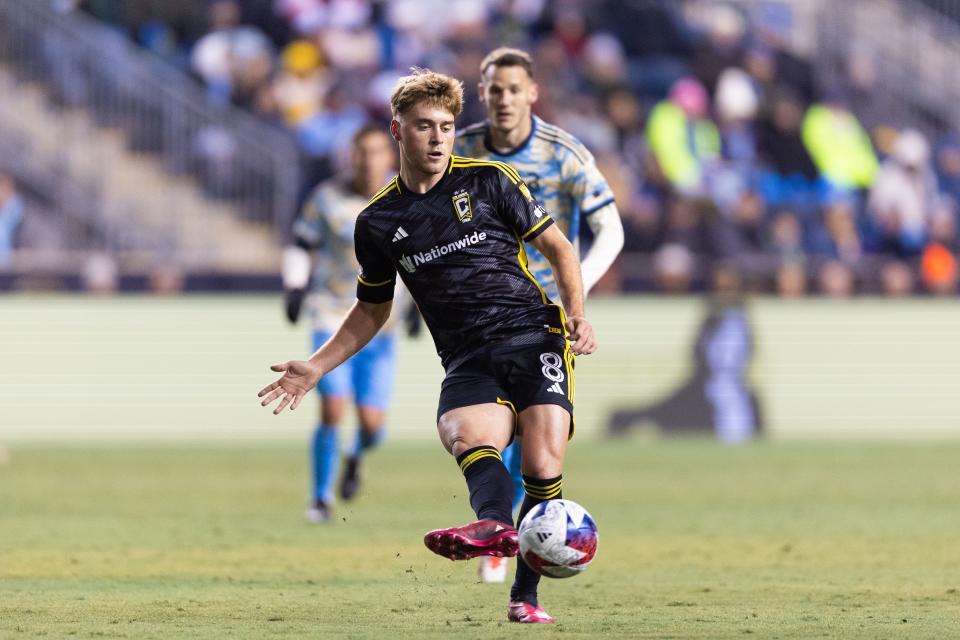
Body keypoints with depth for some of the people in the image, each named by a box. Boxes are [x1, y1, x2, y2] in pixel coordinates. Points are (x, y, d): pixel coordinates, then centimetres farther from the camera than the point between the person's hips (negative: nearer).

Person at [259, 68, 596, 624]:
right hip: (467, 363, 1)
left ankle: (525, 596, -11)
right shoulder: (379, 223, 13)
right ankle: (496, 524, -63)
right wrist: (317, 366, 18)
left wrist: (577, 315, -1)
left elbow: (557, 246, 14)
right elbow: (372, 311, 27)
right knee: (466, 436, -33)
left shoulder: (489, 182, 6)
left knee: (543, 467, -21)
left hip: (534, 336, -1)